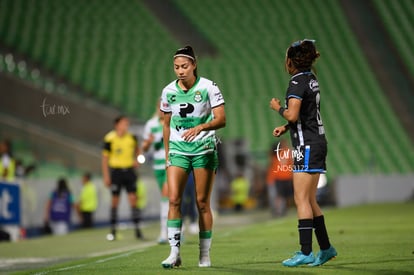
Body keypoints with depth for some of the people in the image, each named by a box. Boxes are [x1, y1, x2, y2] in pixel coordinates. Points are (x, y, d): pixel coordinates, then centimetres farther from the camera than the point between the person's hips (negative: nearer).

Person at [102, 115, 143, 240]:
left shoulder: (132, 137, 1)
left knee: (133, 199, -2)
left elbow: (137, 149, 22)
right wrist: (106, 176, -6)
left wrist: (137, 160, 4)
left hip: (129, 170, 2)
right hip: (116, 171, -2)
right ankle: (113, 230, 11)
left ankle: (137, 229, 0)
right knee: (115, 201, 2)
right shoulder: (109, 139, -8)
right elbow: (105, 158, -3)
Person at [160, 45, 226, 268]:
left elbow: (221, 119, -12)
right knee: (174, 200, -11)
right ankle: (174, 252, -11)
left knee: (202, 203, 1)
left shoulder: (208, 87, -7)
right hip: (178, 150, 3)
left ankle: (205, 254, 10)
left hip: (204, 149, -2)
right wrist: (167, 153, 13)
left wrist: (200, 127, -28)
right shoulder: (168, 91, 4)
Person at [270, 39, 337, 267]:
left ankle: (305, 252, -11)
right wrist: (285, 127, 15)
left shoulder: (297, 83, -13)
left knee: (302, 200, -8)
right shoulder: (311, 80, 14)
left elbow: (292, 115, -22)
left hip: (307, 146, -9)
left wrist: (278, 107, -3)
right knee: (310, 201, 14)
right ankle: (326, 248, 18)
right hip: (317, 142, 9)